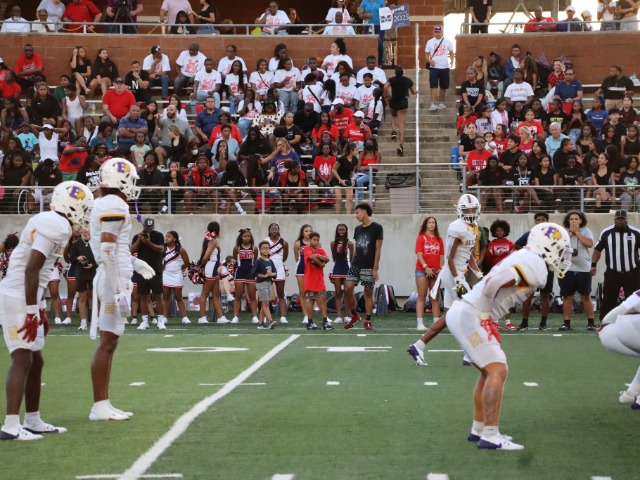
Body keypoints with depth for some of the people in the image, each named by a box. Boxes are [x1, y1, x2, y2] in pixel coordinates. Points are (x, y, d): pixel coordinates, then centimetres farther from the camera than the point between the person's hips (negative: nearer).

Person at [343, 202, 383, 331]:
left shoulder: (377, 228, -4)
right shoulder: (358, 229, 14)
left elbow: (378, 249, -7)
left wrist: (375, 268, -12)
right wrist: (353, 262, 12)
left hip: (369, 267, -5)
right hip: (355, 265, 5)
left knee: (368, 293, -1)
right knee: (348, 289, -4)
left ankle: (368, 321, 6)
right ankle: (354, 315, 11)